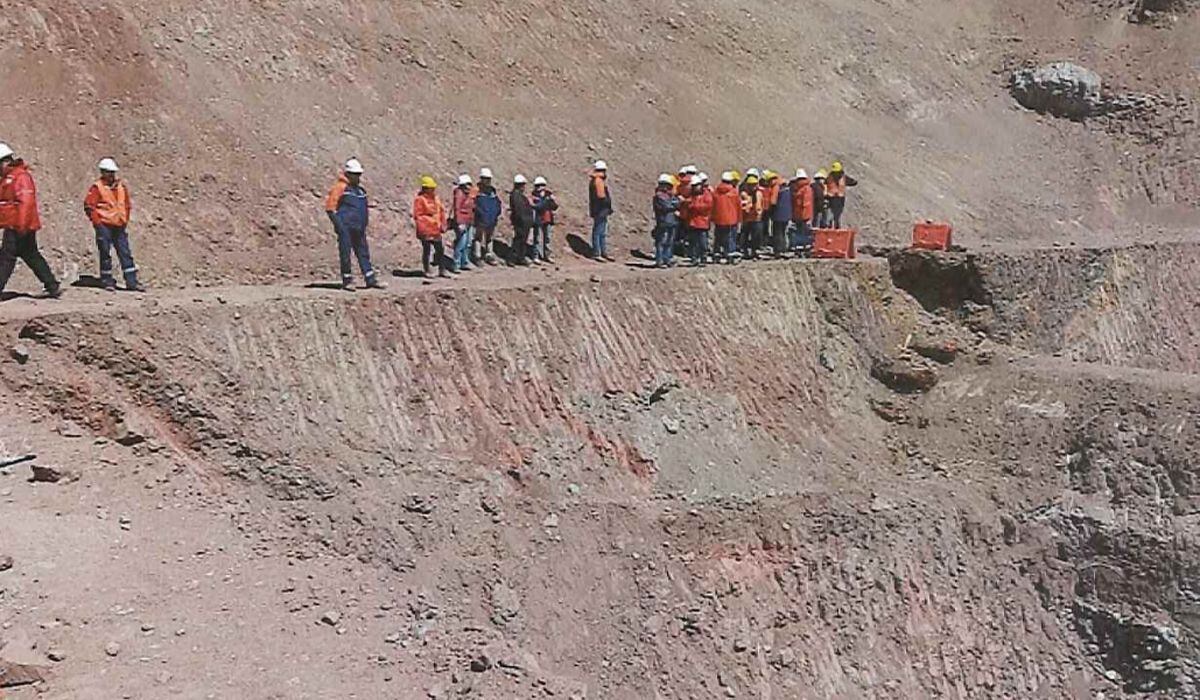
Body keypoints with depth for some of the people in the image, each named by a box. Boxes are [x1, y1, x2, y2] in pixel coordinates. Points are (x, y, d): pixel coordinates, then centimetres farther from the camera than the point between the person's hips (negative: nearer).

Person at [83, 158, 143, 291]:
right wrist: (97, 221, -9)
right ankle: (107, 282, 10)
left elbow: (127, 204, 21)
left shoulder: (121, 186, 11)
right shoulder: (97, 188, -5)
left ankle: (131, 282, 5)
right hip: (104, 226, -5)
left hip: (120, 226, 5)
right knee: (105, 254, 2)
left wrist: (125, 219, 14)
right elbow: (89, 205, -7)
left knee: (126, 253, 3)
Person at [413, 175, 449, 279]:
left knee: (440, 249, 10)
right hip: (426, 231, -7)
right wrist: (422, 229, -17)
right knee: (427, 251, 2)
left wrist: (443, 225, 13)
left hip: (436, 230, 7)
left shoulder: (436, 199, 12)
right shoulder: (420, 200, -10)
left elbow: (442, 211, 18)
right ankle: (427, 271, 12)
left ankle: (442, 270, 20)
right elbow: (417, 215, -13)